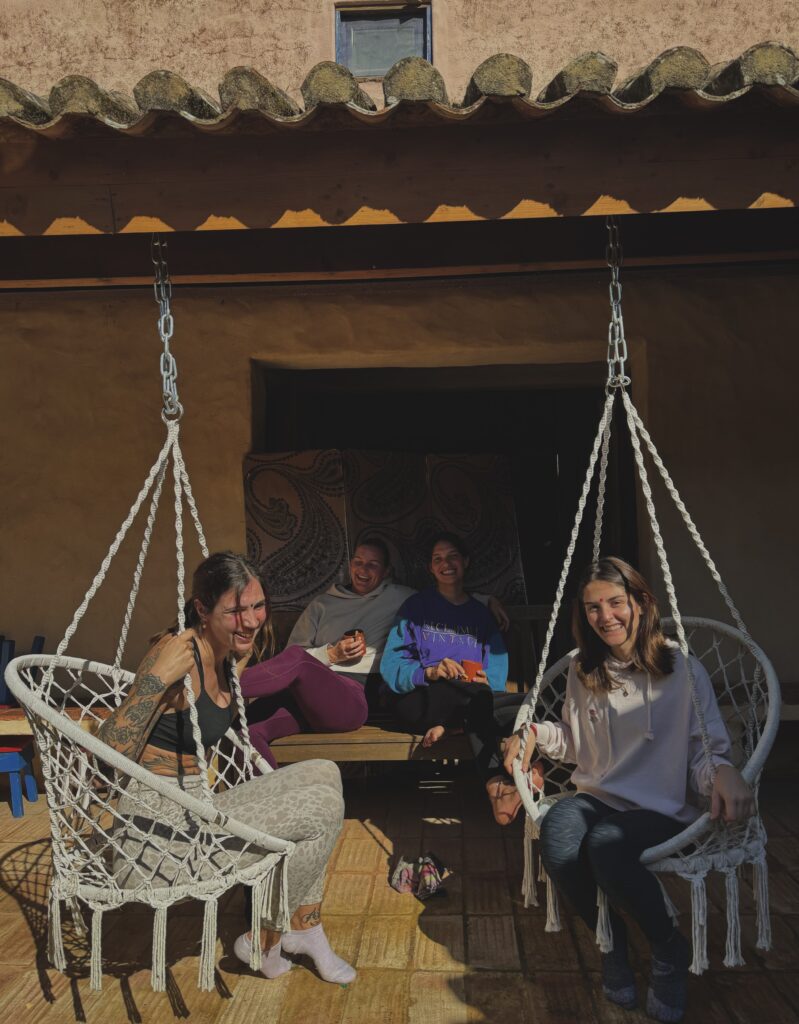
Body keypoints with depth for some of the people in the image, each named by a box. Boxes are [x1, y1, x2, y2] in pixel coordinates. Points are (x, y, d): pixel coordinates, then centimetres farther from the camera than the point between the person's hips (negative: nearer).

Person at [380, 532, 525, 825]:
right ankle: (495, 780, -30)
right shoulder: (416, 606, 10)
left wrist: (487, 682, -19)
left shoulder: (480, 614, 19)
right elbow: (391, 665, -4)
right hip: (419, 699, -3)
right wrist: (430, 672, -24)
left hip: (473, 700, 3)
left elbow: (497, 670, 6)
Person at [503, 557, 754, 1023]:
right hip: (595, 797, 4)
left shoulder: (682, 668, -5)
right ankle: (612, 943, -1)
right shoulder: (583, 672, 9)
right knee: (557, 832, -31)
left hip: (663, 810, -4)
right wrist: (537, 732, 2)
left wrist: (723, 772, -29)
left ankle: (671, 950, -3)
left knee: (607, 843, -36)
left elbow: (708, 748, -5)